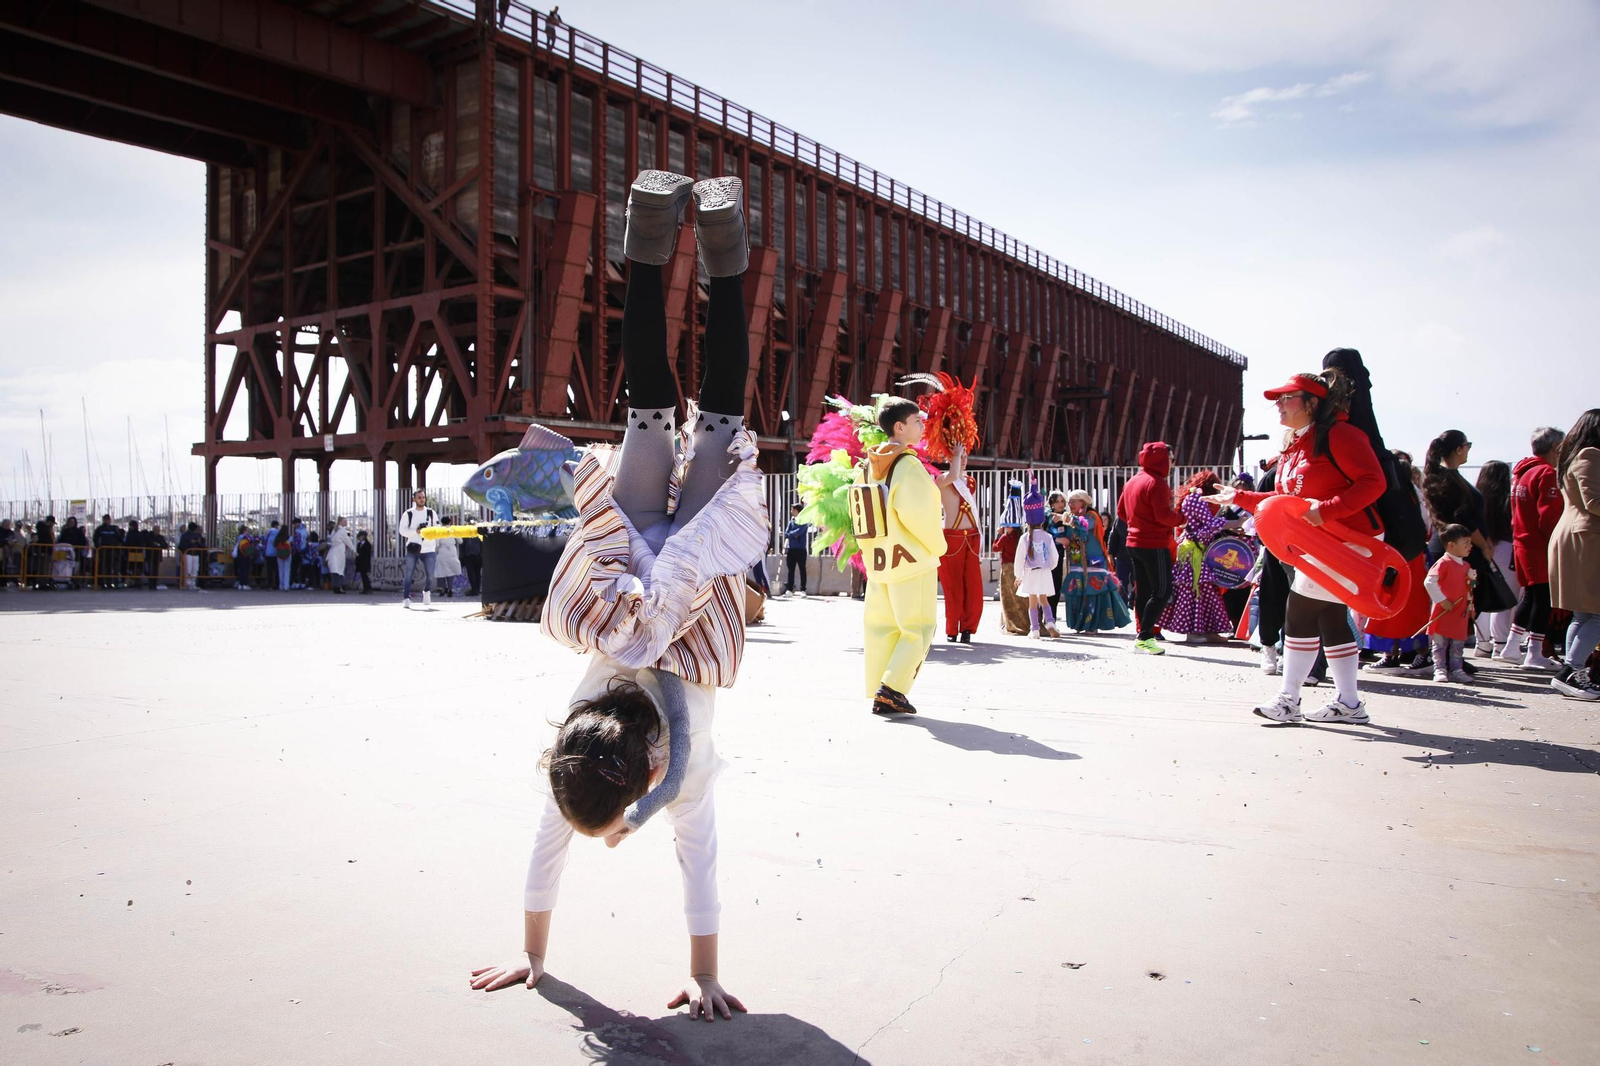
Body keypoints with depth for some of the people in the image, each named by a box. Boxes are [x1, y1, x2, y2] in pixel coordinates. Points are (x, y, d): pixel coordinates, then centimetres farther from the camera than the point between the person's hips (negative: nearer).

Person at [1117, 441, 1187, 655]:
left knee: (1143, 591, 11)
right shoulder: (1156, 483, -15)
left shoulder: (1132, 481, 13)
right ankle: (1144, 637, -9)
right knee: (1163, 591, -5)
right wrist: (1182, 517, -5)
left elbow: (1121, 511, 18)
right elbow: (1164, 515, -22)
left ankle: (1144, 637, 13)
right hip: (1154, 544, -9)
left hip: (1135, 542, 9)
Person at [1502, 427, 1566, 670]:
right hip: (1540, 546, -9)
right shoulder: (1547, 473, -14)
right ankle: (1534, 654, -2)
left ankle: (1512, 647, 20)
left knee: (1530, 595, 17)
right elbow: (1549, 515, -20)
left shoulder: (1521, 472, 13)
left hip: (1522, 542, 9)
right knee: (1543, 597, -4)